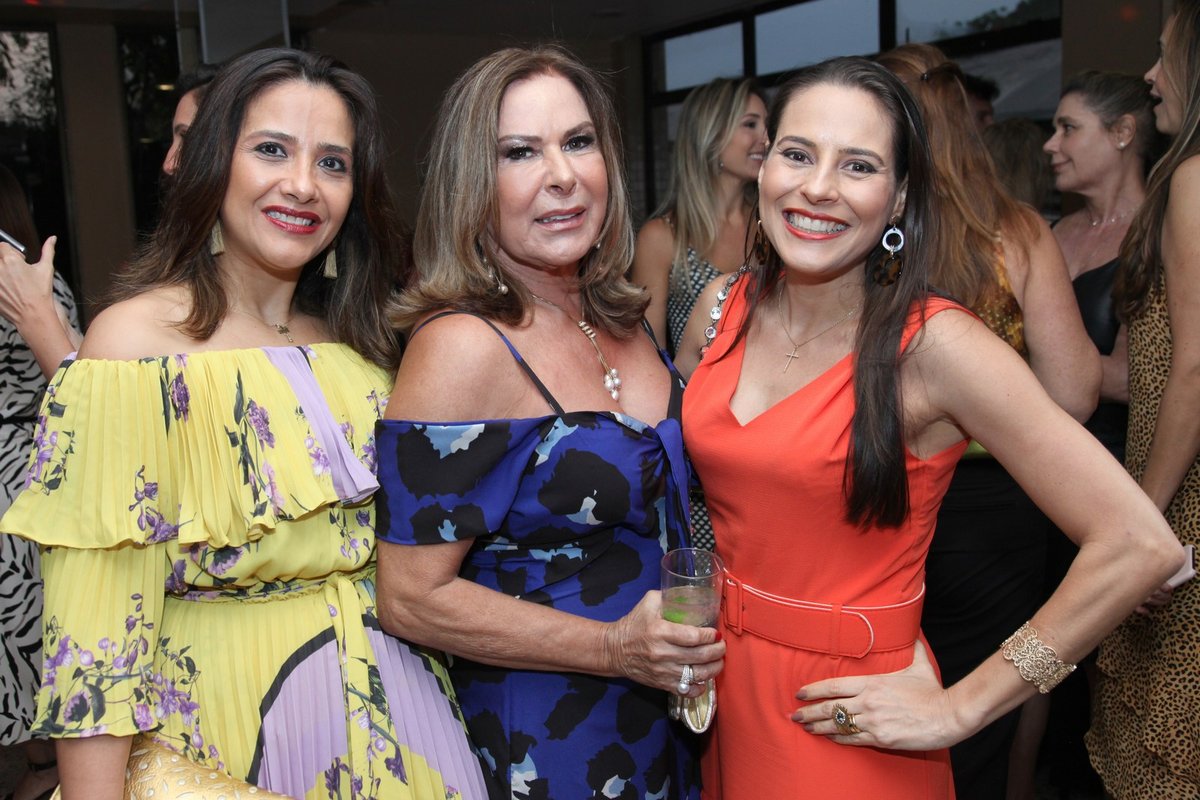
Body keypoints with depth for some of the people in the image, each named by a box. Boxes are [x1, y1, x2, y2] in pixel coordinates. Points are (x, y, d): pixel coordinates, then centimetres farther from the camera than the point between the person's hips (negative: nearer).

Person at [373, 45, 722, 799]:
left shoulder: (623, 318, -1)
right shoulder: (462, 347, -22)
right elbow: (412, 598, -20)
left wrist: (684, 648, 3)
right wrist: (614, 649, -22)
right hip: (541, 740, -6)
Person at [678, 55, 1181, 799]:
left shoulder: (934, 343, -20)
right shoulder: (723, 307, -4)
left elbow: (1140, 547, -22)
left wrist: (960, 709, -16)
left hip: (848, 731, -4)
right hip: (723, 692, 5)